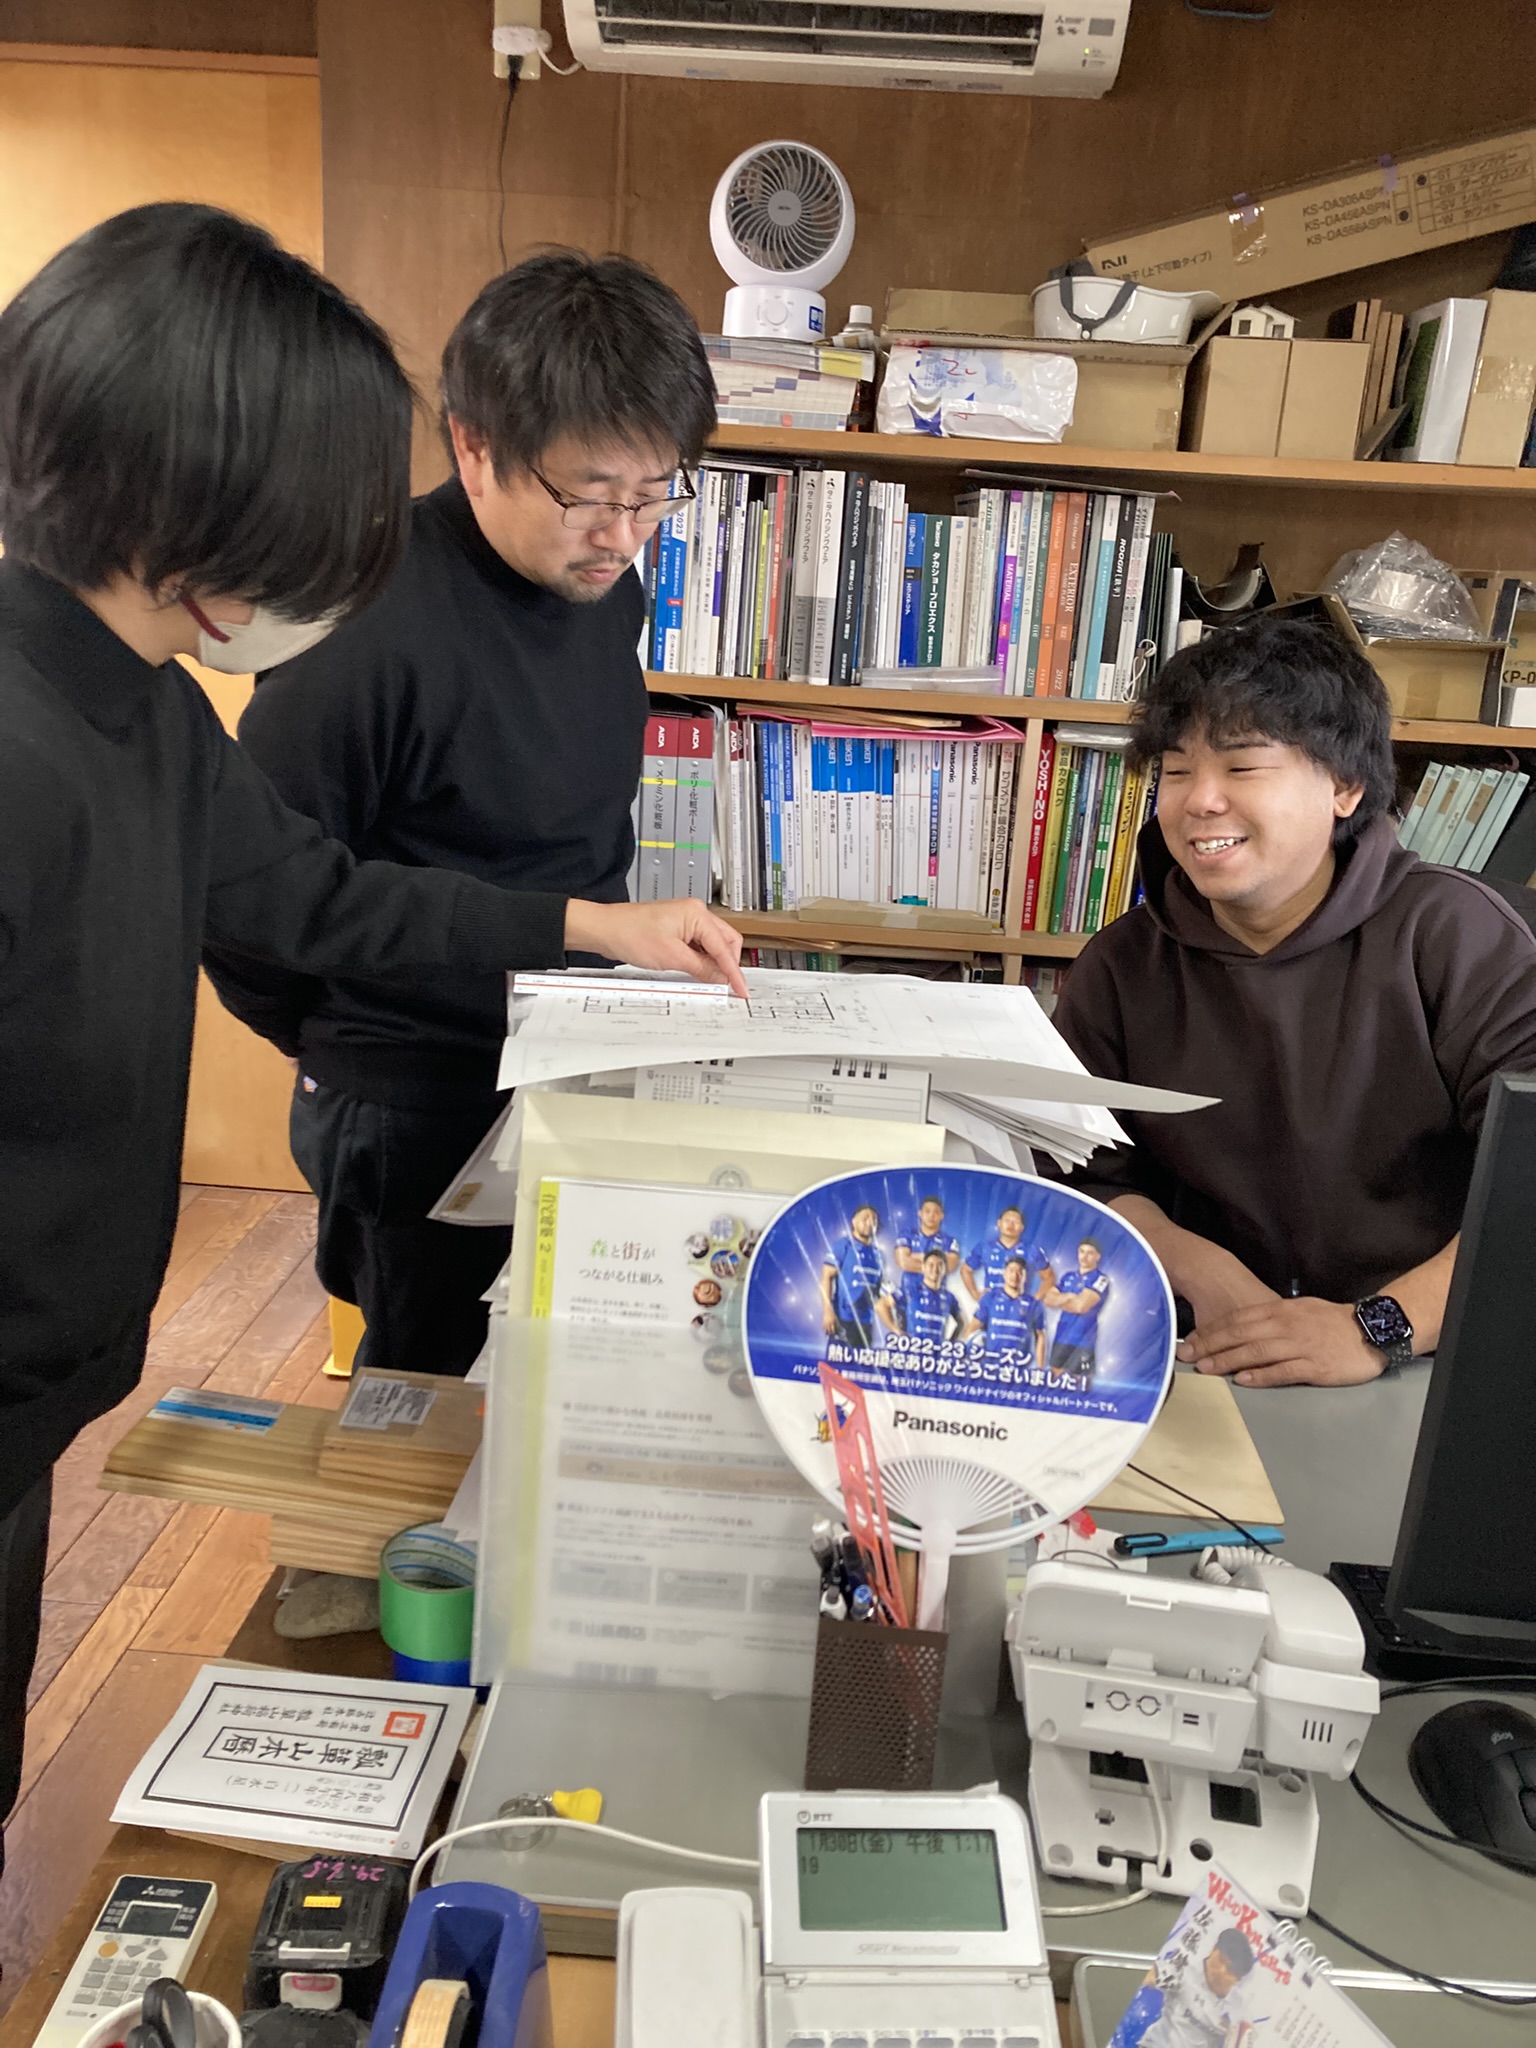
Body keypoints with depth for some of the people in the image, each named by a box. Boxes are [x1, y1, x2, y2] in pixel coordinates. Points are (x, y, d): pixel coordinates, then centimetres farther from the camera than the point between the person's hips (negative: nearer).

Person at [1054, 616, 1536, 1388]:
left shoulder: (1451, 931, -5)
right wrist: (1204, 1273, -12)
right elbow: (1082, 1176, 4)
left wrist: (1381, 1327, -21)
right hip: (1223, 1366, 3)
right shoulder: (1124, 966, 6)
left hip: (1442, 1374, -2)